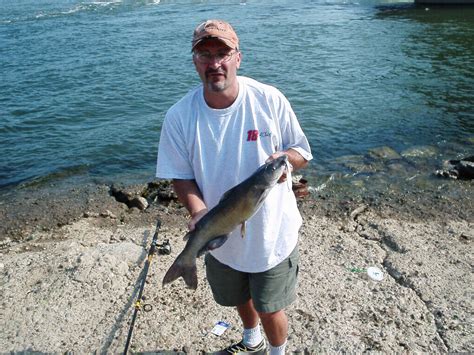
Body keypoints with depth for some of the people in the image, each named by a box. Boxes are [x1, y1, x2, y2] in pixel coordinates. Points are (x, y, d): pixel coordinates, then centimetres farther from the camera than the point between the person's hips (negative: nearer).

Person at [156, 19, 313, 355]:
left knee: (270, 310, 13)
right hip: (221, 238, 3)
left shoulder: (270, 100, -17)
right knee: (240, 298, 29)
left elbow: (302, 153, -5)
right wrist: (198, 211, -25)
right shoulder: (180, 116, -14)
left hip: (272, 234, -2)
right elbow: (181, 176, -6)